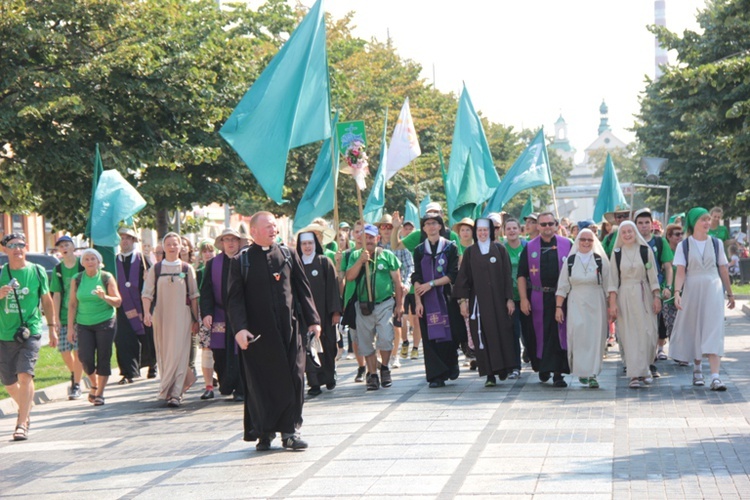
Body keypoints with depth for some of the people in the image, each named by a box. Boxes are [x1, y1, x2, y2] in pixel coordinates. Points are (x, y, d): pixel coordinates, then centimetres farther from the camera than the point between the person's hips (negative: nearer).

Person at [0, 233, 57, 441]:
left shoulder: (37, 271, 3)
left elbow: (47, 300, 13)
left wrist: (52, 327, 13)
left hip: (31, 332, -2)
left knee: (25, 375, -18)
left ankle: (22, 424, -16)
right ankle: (26, 409, 39)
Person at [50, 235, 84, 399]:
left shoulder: (82, 265, -3)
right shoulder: (58, 269, 6)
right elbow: (57, 295, 6)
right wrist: (56, 318, 0)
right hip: (64, 316, 3)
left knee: (78, 350, -5)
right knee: (64, 350, 2)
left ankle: (76, 385, 4)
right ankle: (74, 375, 29)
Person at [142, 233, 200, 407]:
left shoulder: (187, 269, 4)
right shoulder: (155, 269, 5)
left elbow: (194, 295, 6)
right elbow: (147, 293, 1)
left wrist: (195, 319, 4)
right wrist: (147, 313, -14)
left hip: (181, 316, -2)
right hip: (160, 316, 2)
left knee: (179, 353, -10)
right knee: (164, 354, 8)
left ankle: (175, 394, -12)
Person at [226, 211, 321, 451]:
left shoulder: (288, 255, 9)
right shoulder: (241, 261, 2)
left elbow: (303, 289, 11)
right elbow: (235, 299, -2)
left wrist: (312, 320, 4)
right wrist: (239, 328, -14)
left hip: (288, 328, 2)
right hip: (257, 332, -2)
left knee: (293, 378, -1)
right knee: (260, 382, 1)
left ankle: (290, 430, 6)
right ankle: (264, 432, 11)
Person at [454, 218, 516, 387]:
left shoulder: (499, 249, 5)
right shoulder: (470, 252, 7)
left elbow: (507, 275, 3)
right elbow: (463, 277, 5)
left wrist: (509, 298, -3)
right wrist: (463, 300, -4)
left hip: (498, 299, 0)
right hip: (478, 300, 0)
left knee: (502, 333, -1)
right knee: (483, 335, -3)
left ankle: (503, 367, 12)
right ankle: (490, 374, -2)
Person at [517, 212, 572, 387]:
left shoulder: (567, 245, 5)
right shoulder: (529, 248, 7)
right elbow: (522, 275, 5)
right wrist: (523, 299, -4)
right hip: (539, 299, 1)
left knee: (560, 334, -3)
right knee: (540, 334, 6)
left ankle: (558, 373, 0)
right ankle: (543, 367, 25)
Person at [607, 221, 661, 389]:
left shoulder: (645, 251, 3)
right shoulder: (617, 253, 4)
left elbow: (652, 276, 4)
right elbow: (613, 279, 2)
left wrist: (657, 297, -3)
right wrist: (612, 303, -5)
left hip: (644, 295, 0)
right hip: (625, 296, 0)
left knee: (647, 333, -3)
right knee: (630, 335, -3)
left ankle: (644, 369, 18)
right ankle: (636, 375, -3)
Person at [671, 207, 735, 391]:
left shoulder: (716, 243, 6)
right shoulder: (684, 245, 1)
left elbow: (723, 270, 11)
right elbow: (680, 272, -6)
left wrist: (730, 293, 15)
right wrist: (677, 292, -20)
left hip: (713, 291, 0)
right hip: (692, 291, 0)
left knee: (714, 331, -10)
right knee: (694, 330, 9)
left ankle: (715, 377, -18)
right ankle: (697, 368, 31)